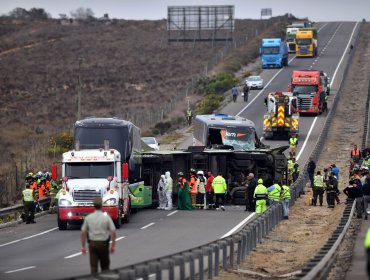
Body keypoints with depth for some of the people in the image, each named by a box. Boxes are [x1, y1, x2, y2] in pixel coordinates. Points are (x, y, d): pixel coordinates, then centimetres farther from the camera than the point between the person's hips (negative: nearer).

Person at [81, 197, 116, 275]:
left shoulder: (88, 218, -1)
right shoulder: (106, 217, -6)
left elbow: (83, 232, 0)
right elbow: (113, 232, -9)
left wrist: (83, 246, 7)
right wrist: (113, 245, 0)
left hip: (92, 243, 1)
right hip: (103, 243, -1)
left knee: (93, 266, 3)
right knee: (105, 266, 13)